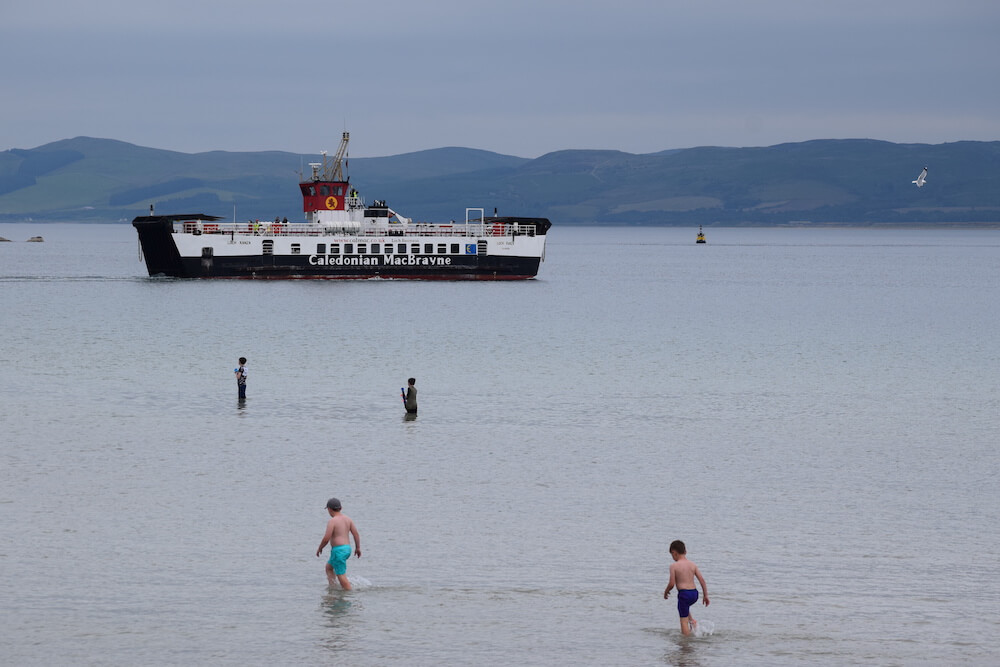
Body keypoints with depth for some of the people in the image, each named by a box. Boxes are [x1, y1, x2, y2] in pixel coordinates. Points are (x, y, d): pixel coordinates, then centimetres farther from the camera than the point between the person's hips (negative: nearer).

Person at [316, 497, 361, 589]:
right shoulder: (347, 518, 8)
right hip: (347, 548, 9)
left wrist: (320, 548, -1)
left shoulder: (332, 521, -15)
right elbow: (356, 534, 7)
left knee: (341, 575, -5)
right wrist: (358, 548, 14)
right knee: (328, 567, 25)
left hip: (338, 550, -9)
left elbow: (326, 538, -18)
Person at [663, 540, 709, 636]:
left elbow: (671, 584, -10)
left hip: (684, 594, -6)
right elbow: (702, 580, 3)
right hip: (694, 593, 6)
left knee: (683, 620, 3)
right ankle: (692, 621, 19)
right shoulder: (692, 565, 7)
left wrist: (666, 592, 10)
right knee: (685, 606, 36)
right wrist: (705, 595, 9)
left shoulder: (674, 566, -8)